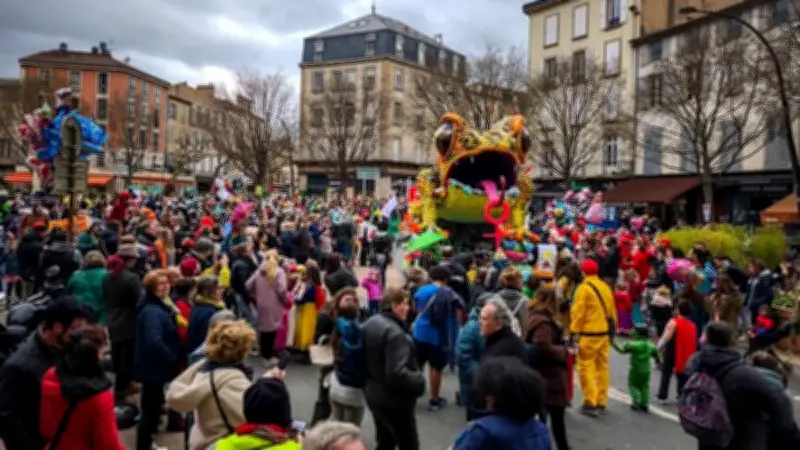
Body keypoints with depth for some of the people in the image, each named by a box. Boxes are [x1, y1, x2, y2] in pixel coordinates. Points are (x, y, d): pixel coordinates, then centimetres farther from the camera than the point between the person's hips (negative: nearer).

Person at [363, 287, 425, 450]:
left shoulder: (370, 323, 4)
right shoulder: (395, 333, -26)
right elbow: (397, 374, -31)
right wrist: (419, 380, -17)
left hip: (374, 395, 9)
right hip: (394, 400, -9)